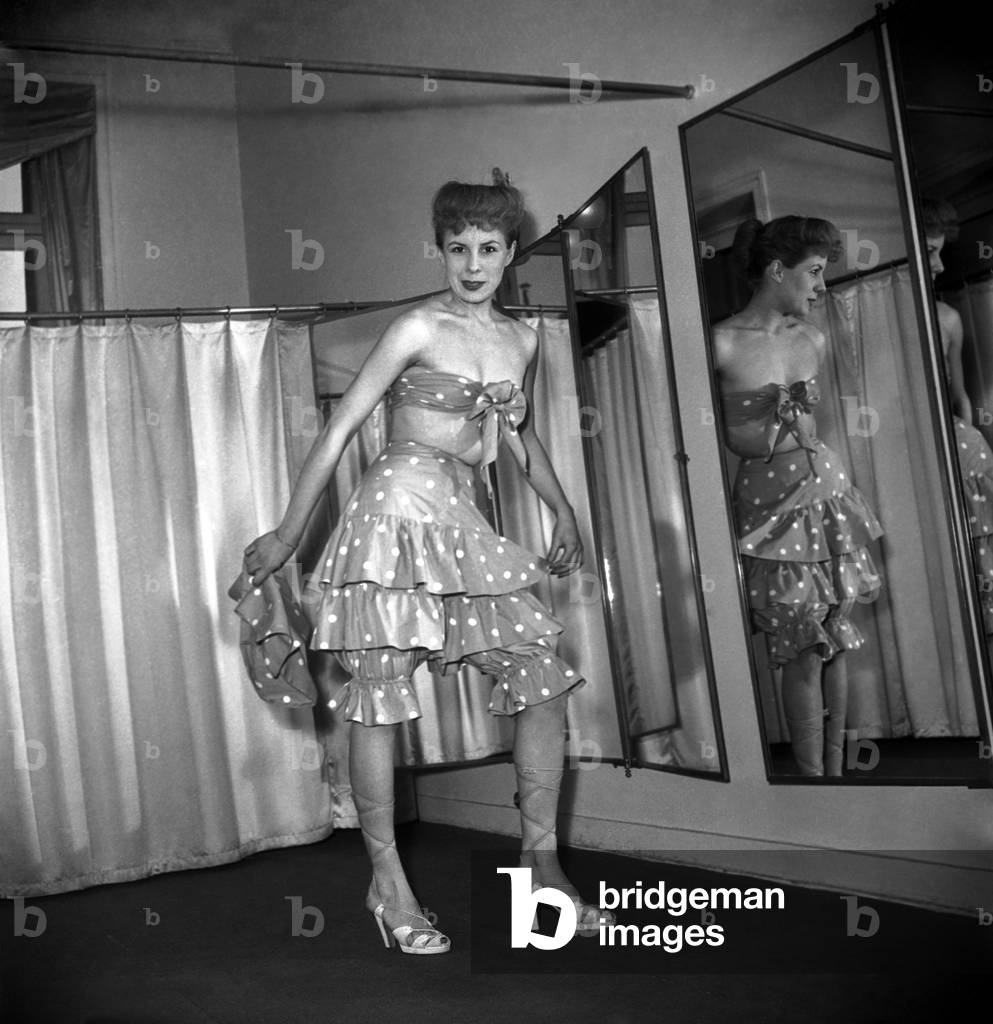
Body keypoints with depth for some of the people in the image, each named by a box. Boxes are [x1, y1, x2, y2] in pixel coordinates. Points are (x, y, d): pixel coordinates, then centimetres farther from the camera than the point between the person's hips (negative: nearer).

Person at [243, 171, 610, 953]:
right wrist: (288, 534, -4)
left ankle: (542, 860, 13)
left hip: (464, 521, 6)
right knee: (381, 696, -4)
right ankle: (388, 881, 10)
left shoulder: (522, 339, 12)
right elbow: (341, 428, -4)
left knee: (546, 680, 0)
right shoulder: (418, 329, -5)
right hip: (398, 509, -6)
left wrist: (566, 515, 27)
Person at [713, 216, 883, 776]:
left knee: (837, 642, 9)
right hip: (769, 503, -5)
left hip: (826, 488, 5)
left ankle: (837, 769, 24)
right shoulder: (722, 343, -10)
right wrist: (776, 429, -11)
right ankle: (813, 775, 13)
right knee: (804, 652, -2)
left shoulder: (814, 340, 8)